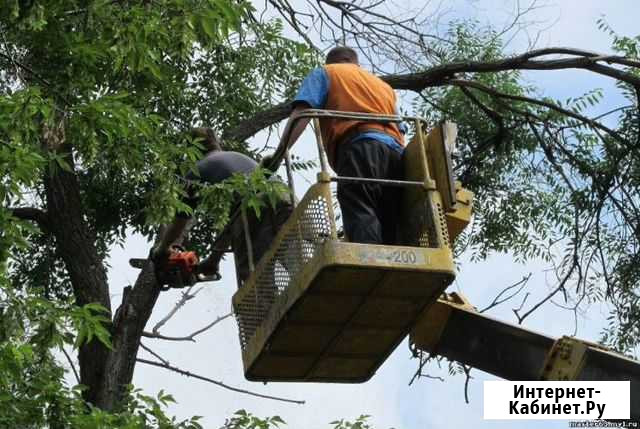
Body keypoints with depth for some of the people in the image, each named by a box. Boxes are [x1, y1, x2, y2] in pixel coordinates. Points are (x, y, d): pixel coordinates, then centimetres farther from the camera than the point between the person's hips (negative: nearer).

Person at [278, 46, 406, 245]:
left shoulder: (324, 73, 23)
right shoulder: (384, 85, 39)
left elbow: (302, 113, 5)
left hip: (360, 148, -5)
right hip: (395, 153, 5)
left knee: (361, 216, -21)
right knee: (392, 231, -3)